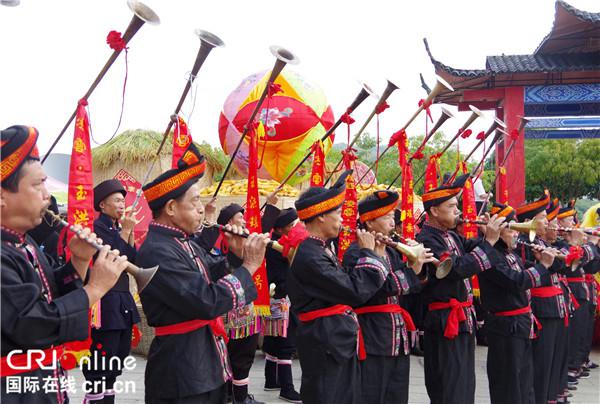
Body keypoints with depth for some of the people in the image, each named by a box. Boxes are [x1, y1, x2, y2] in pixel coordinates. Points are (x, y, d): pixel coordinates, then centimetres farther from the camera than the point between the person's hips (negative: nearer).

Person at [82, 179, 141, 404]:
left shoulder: (118, 228, 16)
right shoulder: (97, 226, -9)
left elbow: (133, 259, 11)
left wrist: (129, 232, 2)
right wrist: (126, 230, -13)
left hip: (122, 298, 9)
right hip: (106, 299, -9)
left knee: (120, 353, 13)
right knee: (102, 355, -8)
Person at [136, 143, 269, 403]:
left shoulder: (184, 242, 8)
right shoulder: (156, 252, -22)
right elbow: (208, 302, -27)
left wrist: (236, 256, -1)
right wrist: (249, 266, -17)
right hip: (183, 374, -9)